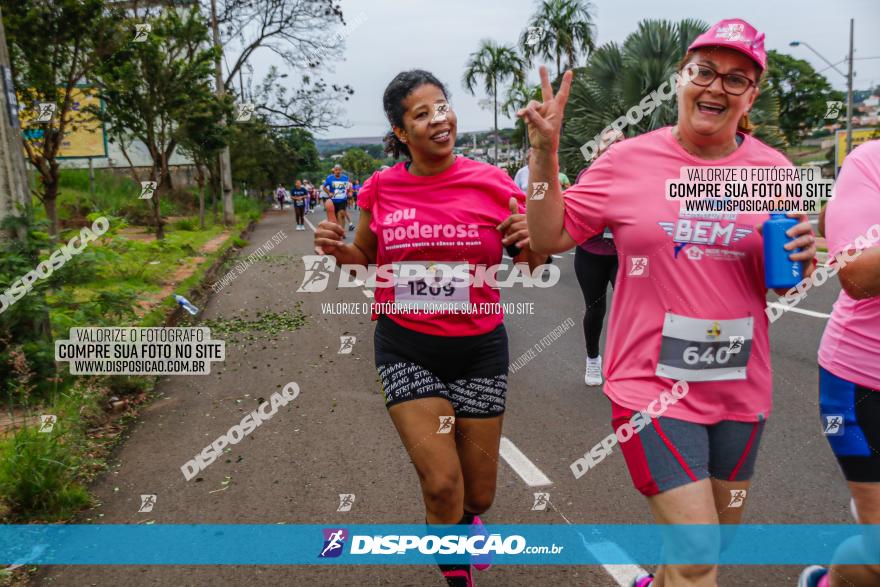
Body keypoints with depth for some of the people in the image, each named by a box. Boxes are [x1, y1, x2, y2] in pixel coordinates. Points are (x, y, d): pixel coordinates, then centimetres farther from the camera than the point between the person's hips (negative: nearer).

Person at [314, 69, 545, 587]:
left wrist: (532, 243, -19)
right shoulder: (381, 188, -3)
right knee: (442, 485, -6)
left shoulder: (492, 183, -7)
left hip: (479, 349, 1)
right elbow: (367, 258, 13)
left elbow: (530, 267, 3)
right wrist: (337, 248, -9)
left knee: (479, 493, 12)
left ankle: (466, 518, 52)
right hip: (406, 349, 0)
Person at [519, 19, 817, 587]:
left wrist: (800, 260, -12)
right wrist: (544, 152, -12)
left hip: (740, 387, 5)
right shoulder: (628, 161, -7)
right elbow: (550, 237, -3)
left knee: (718, 534, 23)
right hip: (653, 385, -4)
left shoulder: (773, 169, 1)